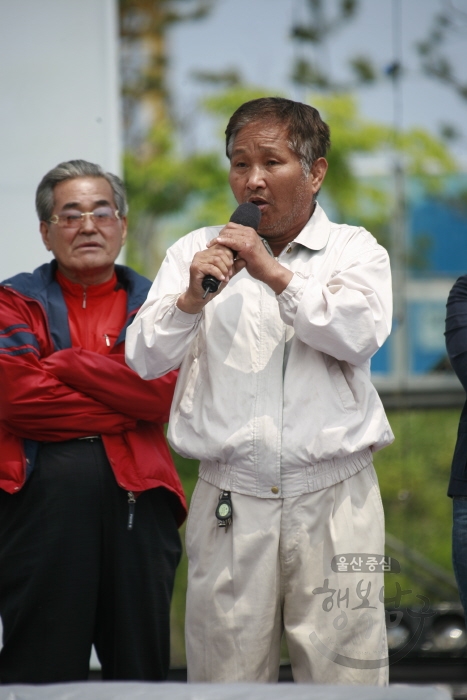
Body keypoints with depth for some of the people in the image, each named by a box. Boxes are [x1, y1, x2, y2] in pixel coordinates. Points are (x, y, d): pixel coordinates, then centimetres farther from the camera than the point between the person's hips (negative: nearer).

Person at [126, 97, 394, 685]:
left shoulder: (354, 251, 10)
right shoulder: (196, 253, 13)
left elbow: (359, 337, -9)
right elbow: (144, 358, 3)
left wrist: (274, 274, -13)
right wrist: (192, 299, -15)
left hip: (333, 500, -1)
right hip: (230, 499, 1)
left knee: (344, 675, -5)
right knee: (225, 678, -2)